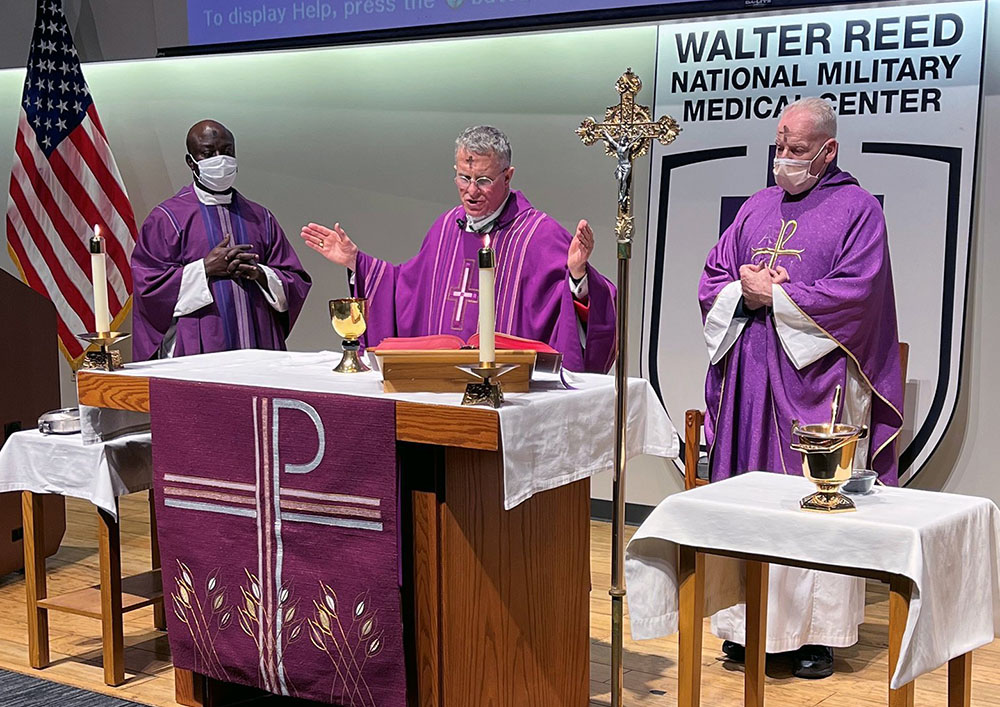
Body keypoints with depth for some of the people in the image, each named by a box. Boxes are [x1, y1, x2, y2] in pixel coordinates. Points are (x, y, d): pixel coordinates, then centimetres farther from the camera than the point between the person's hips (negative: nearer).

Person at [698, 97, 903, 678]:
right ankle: (750, 626, 14)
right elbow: (713, 278, 14)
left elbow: (856, 294, -13)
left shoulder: (858, 209, -1)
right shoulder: (759, 207, 16)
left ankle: (818, 631, 6)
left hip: (817, 384, -5)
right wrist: (744, 292, -8)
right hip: (750, 384, 5)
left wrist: (773, 295, -10)